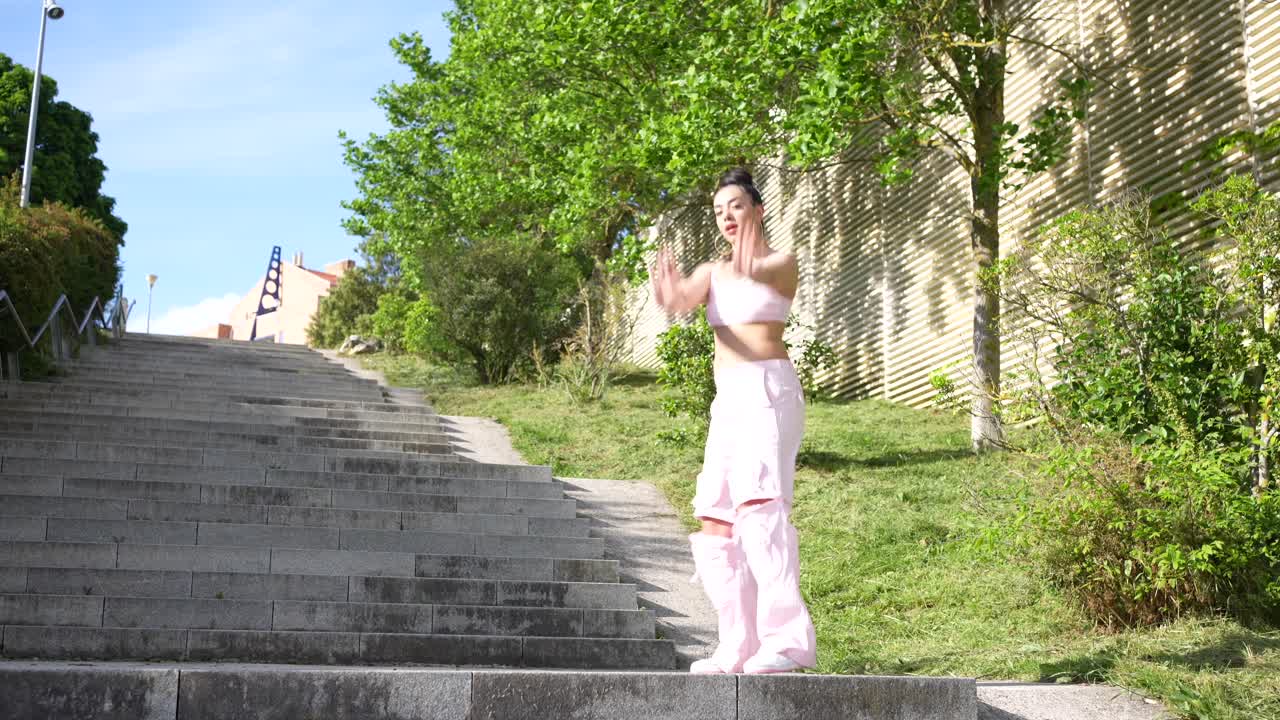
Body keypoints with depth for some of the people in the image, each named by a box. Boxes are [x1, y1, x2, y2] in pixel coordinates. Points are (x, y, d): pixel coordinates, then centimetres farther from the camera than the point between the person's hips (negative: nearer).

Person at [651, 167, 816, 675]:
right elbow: (680, 300, -3)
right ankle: (739, 649, 9)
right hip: (728, 400, 8)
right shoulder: (711, 273, 19)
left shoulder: (783, 262, 3)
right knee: (714, 524, 4)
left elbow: (765, 276, -23)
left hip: (767, 389, -8)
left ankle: (789, 641, -31)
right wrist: (669, 295, -29)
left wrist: (750, 270, -49)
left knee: (760, 504, -25)